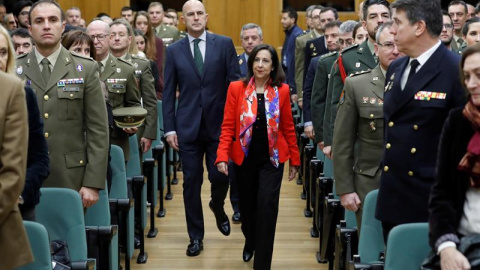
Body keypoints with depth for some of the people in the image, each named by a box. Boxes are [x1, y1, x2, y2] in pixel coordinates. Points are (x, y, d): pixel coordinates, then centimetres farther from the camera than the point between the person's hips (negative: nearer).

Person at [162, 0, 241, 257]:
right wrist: (169, 128, -1)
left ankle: (217, 207, 35)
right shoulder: (174, 50, 4)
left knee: (220, 176, 0)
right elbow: (168, 92, 4)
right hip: (188, 126, 1)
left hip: (219, 124, -1)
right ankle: (196, 237, 18)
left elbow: (235, 83, 1)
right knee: (191, 183, 4)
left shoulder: (224, 44, 1)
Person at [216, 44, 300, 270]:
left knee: (267, 207, -9)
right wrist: (222, 156, -15)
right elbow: (228, 126, -5)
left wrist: (294, 159, 6)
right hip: (244, 157, 1)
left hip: (271, 158, -1)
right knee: (247, 205, 15)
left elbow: (288, 128, 4)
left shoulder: (282, 90, -2)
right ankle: (250, 241, 46)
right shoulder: (236, 88, -4)